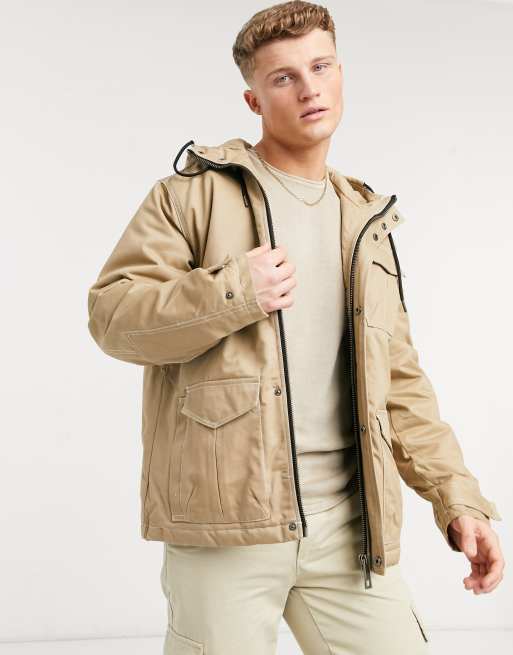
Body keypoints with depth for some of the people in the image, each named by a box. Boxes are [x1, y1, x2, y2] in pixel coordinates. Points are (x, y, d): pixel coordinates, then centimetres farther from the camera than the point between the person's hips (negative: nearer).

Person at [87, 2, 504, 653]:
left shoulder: (366, 222, 17)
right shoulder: (196, 193, 3)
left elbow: (399, 381, 17)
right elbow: (111, 313, -4)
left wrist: (458, 498, 9)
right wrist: (230, 292, -17)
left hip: (348, 523, 4)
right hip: (225, 520, -4)